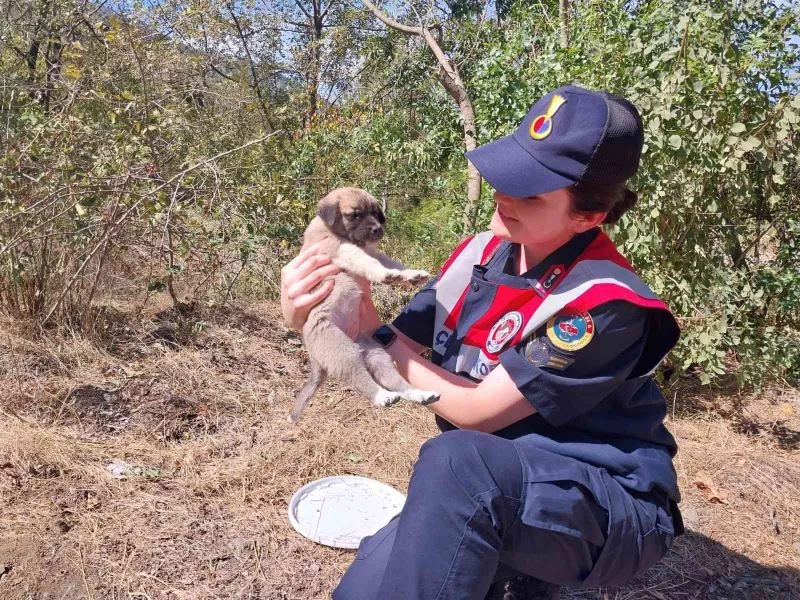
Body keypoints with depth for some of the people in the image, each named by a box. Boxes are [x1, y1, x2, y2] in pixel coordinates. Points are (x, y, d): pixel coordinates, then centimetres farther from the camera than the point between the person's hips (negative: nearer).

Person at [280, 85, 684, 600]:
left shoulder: (604, 304, -23)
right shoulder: (479, 256, -3)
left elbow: (474, 411, -20)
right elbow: (389, 358, 3)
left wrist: (375, 329, -15)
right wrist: (312, 317, -15)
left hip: (614, 508, -6)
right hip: (496, 498, 6)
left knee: (452, 461, -36)